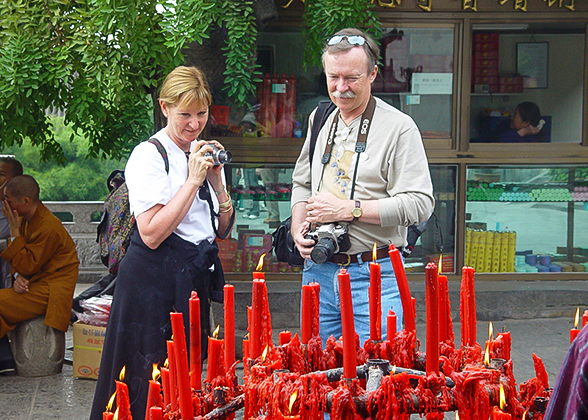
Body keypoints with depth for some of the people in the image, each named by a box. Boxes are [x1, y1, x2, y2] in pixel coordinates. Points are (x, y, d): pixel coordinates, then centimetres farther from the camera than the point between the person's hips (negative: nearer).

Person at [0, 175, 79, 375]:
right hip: (35, 284, 10)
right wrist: (18, 277, -10)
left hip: (49, 291, -10)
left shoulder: (49, 228, -20)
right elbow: (23, 264, 14)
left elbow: (27, 265, -20)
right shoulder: (25, 220, 10)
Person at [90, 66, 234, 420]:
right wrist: (193, 180, -17)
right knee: (149, 385, -3)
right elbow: (151, 234, -20)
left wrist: (217, 182, -3)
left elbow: (223, 230, 13)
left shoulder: (205, 155, 12)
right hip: (154, 280, -7)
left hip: (196, 277, 7)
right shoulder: (149, 155, -10)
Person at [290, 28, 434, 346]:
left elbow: (419, 204, -14)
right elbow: (301, 183, 24)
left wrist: (347, 209, -16)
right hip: (319, 272, 5)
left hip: (374, 275, -5)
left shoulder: (399, 127, -7)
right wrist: (298, 228, 5)